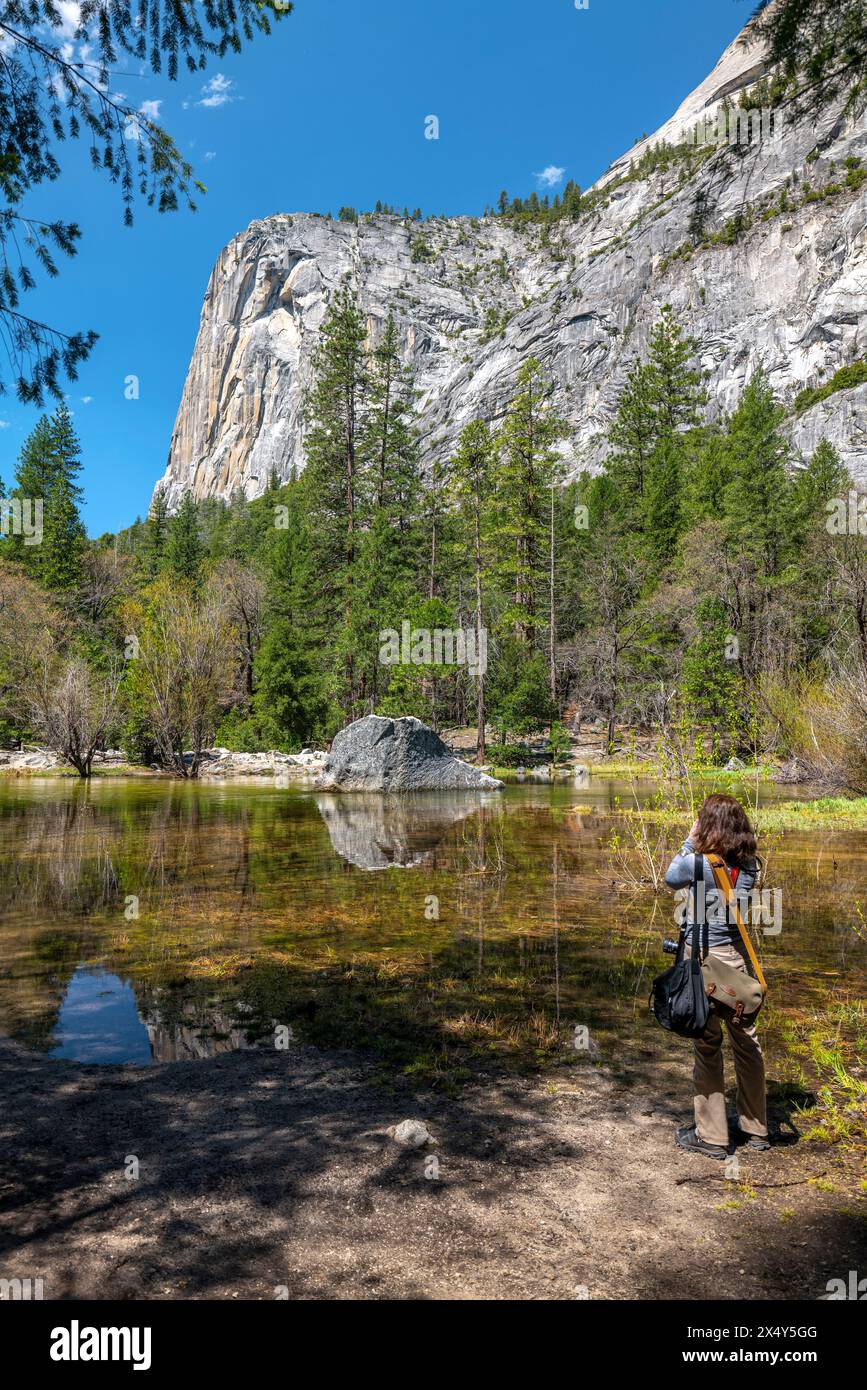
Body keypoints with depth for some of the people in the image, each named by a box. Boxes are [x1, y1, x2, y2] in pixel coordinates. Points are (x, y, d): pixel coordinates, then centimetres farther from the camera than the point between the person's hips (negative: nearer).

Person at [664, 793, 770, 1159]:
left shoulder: (697, 862, -18)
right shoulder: (749, 863, -3)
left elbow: (671, 878, 2)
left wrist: (690, 841, 4)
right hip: (738, 955, 5)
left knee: (707, 1044, 5)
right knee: (746, 1041, 15)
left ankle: (711, 1136, 15)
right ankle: (756, 1128, 29)